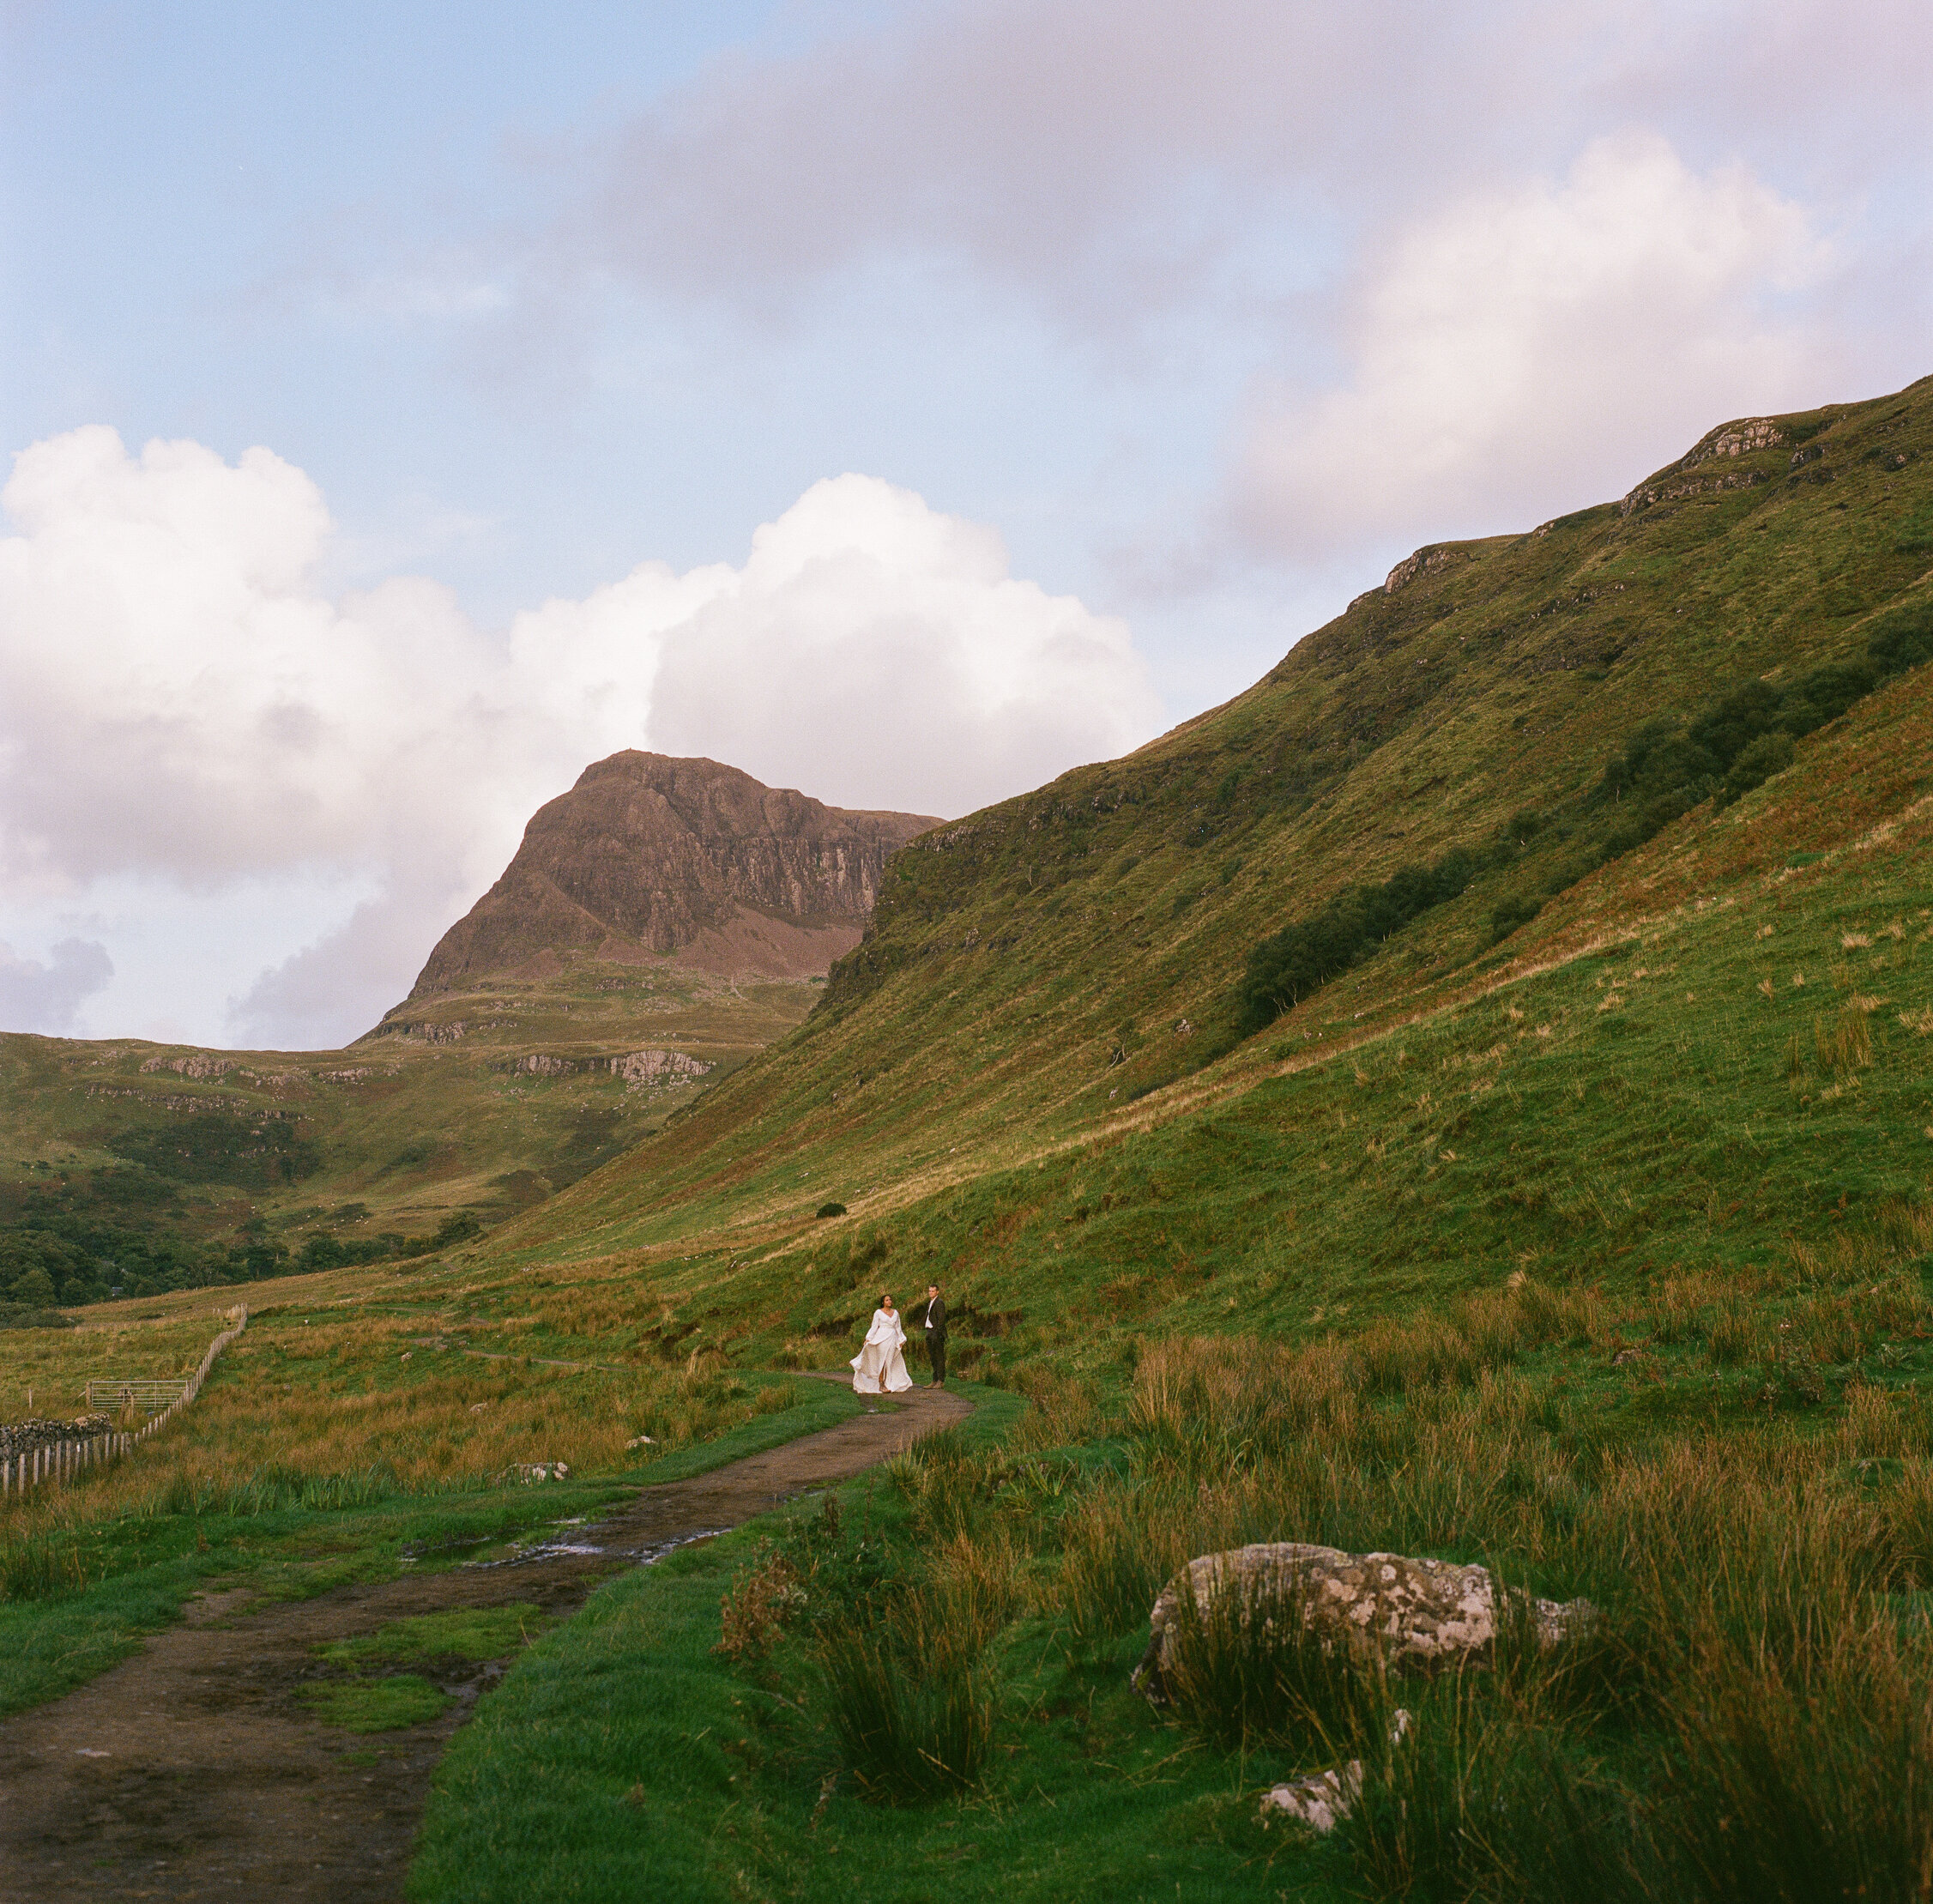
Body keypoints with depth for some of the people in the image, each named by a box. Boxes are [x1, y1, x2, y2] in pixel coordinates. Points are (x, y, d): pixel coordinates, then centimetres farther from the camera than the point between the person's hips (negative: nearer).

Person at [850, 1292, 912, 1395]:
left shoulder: (895, 1312, 13)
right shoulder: (878, 1312, 2)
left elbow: (898, 1327, 17)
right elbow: (874, 1327, 1)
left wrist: (901, 1340, 13)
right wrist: (868, 1339, -7)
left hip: (892, 1338, 4)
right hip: (882, 1338, -4)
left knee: (889, 1362, 1)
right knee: (881, 1360, -6)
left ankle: (888, 1385, 4)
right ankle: (880, 1384, -4)